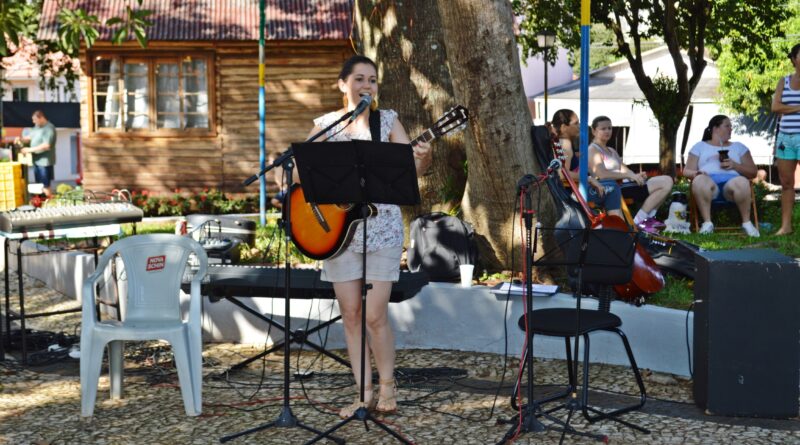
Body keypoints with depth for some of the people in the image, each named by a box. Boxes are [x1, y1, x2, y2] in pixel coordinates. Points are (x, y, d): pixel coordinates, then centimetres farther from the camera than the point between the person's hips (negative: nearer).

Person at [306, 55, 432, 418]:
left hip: (381, 226, -2)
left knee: (375, 314, -6)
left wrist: (424, 157, -29)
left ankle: (387, 388, 14)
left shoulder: (387, 120, 2)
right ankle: (364, 394, 14)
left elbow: (413, 168, -8)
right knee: (350, 314, 4)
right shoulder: (325, 124, 5)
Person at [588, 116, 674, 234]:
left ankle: (649, 218, -3)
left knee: (667, 180, -2)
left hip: (624, 184, 9)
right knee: (665, 184, -17)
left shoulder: (612, 151, 27)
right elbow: (602, 175, -19)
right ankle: (639, 221, -15)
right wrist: (630, 176, -20)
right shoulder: (593, 150, -3)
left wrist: (636, 175, -8)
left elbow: (623, 169, 15)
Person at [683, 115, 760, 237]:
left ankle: (746, 223, -26)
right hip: (709, 181, -1)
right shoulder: (700, 146, 27)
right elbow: (687, 171, 17)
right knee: (699, 180, -39)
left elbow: (753, 173, 21)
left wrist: (734, 165, 2)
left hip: (731, 181, 1)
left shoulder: (739, 147, 30)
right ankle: (707, 223, -36)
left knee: (742, 182, -37)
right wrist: (696, 173, -9)